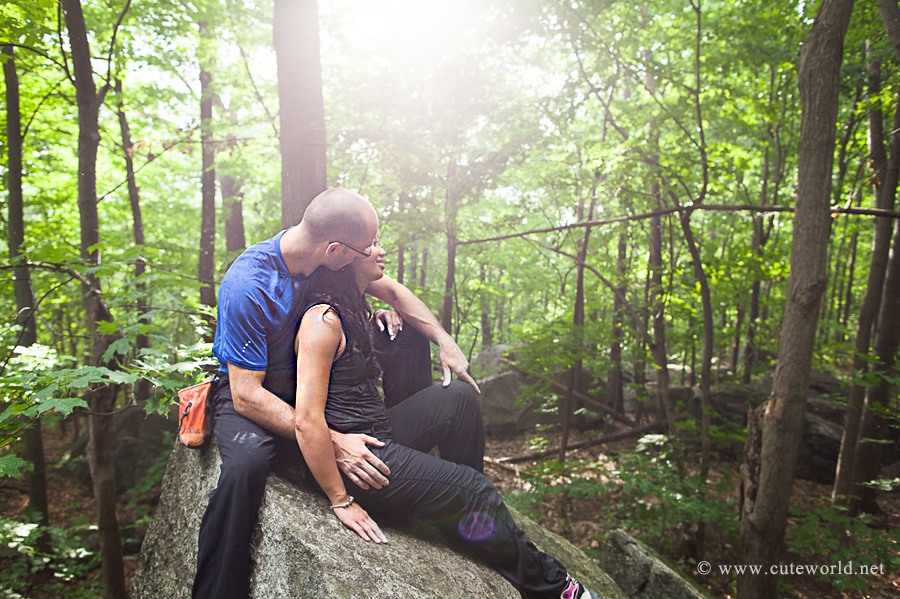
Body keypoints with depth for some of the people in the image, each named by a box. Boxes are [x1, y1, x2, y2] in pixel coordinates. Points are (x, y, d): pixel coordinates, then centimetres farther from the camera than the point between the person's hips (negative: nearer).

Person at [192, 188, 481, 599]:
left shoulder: (331, 257, -12)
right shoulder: (248, 285, -31)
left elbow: (390, 290, 5)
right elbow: (247, 395, -30)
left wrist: (445, 342, -6)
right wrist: (333, 443, -38)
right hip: (249, 391, -5)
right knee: (246, 464, -41)